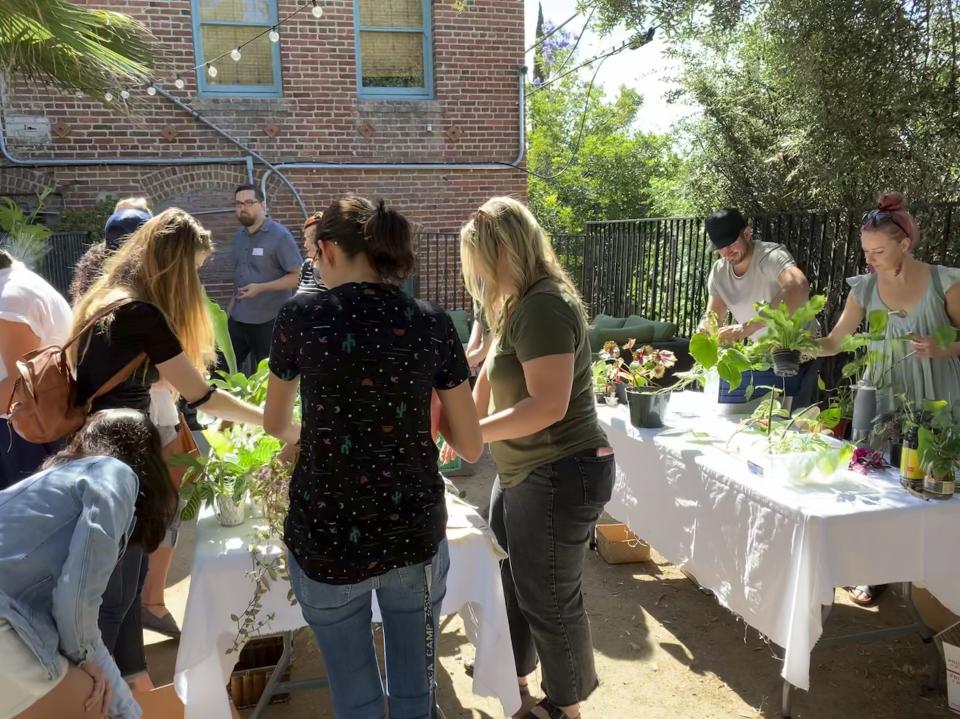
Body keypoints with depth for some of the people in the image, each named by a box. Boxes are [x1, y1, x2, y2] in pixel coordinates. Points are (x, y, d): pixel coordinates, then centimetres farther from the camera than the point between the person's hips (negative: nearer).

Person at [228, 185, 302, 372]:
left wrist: (261, 288, -23)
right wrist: (232, 304, 13)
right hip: (238, 318, 6)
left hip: (268, 320, -6)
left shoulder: (280, 235, -12)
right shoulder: (239, 236, 11)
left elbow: (298, 276, -16)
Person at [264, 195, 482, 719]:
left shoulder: (302, 316, -7)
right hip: (415, 535, 2)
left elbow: (275, 425, 10)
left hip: (327, 541, -1)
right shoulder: (433, 325, -4)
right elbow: (471, 446, 0)